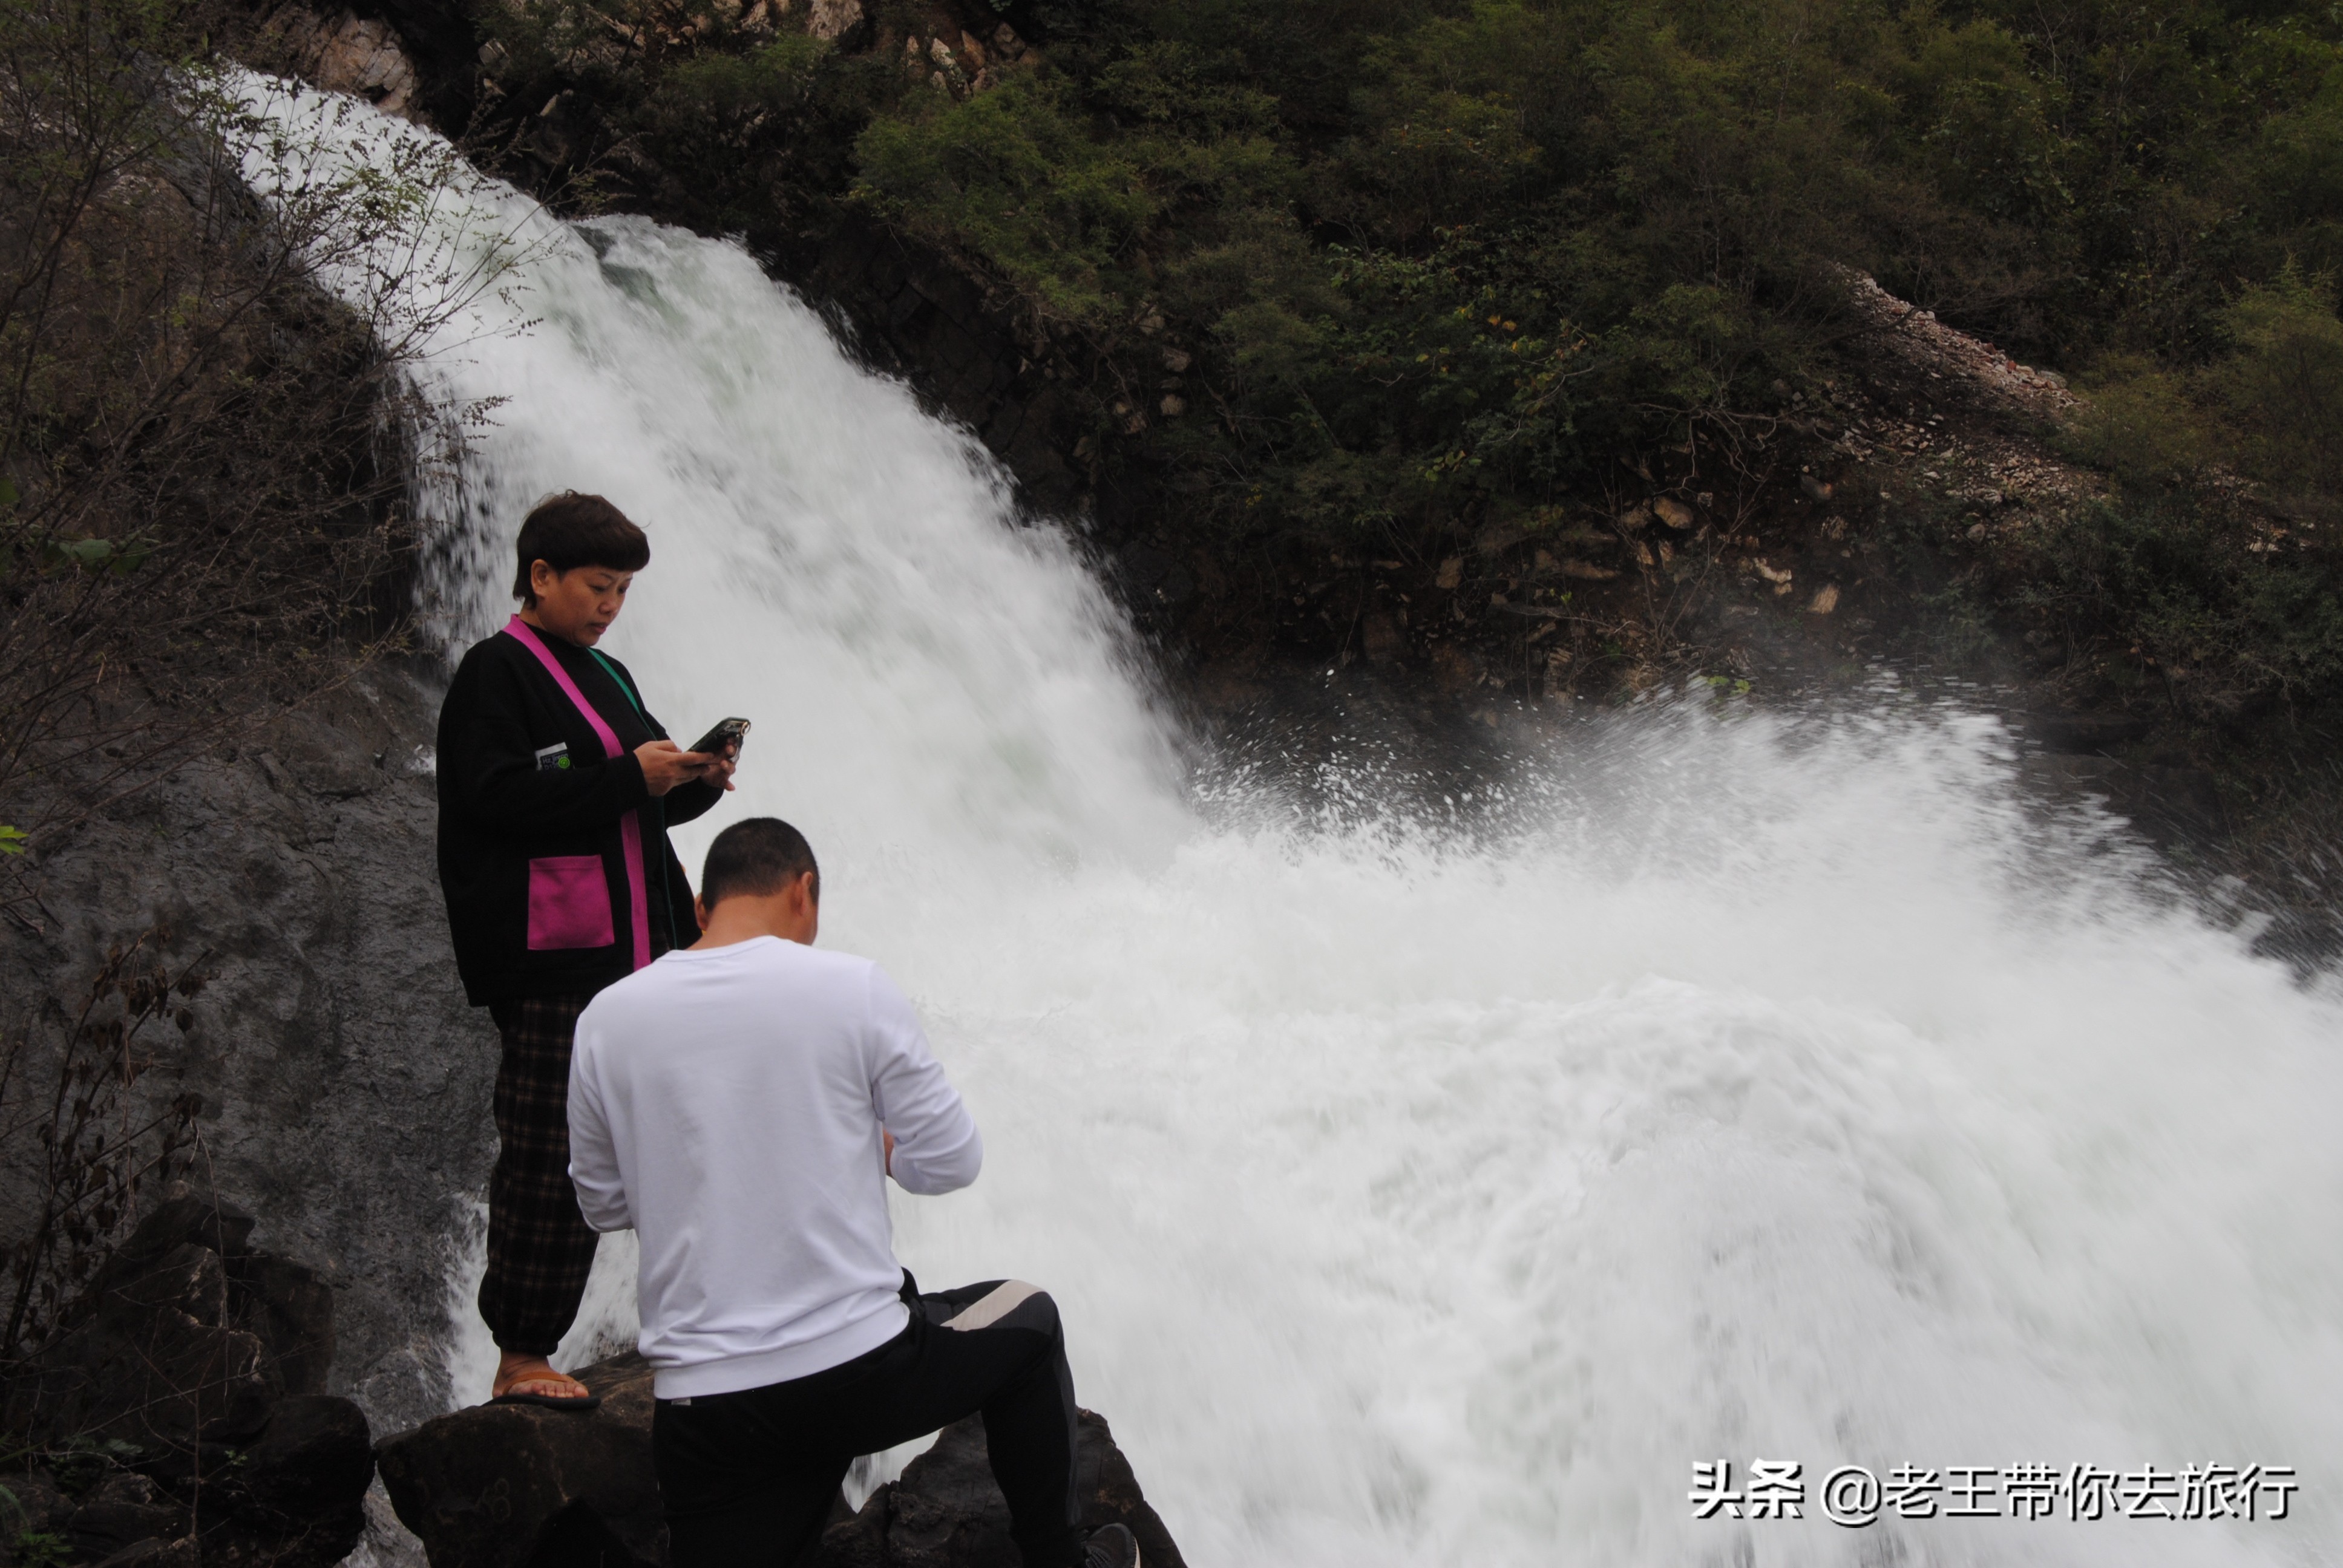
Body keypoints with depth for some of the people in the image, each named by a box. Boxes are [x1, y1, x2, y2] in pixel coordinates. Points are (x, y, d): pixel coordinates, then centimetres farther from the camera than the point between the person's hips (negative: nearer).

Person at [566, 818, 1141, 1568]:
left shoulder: (605, 1020, 0)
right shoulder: (853, 987, -8)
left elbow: (605, 1204, 13)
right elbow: (949, 1161, -2)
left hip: (702, 1409, 2)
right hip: (865, 1372, -2)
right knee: (1029, 1321, 28)